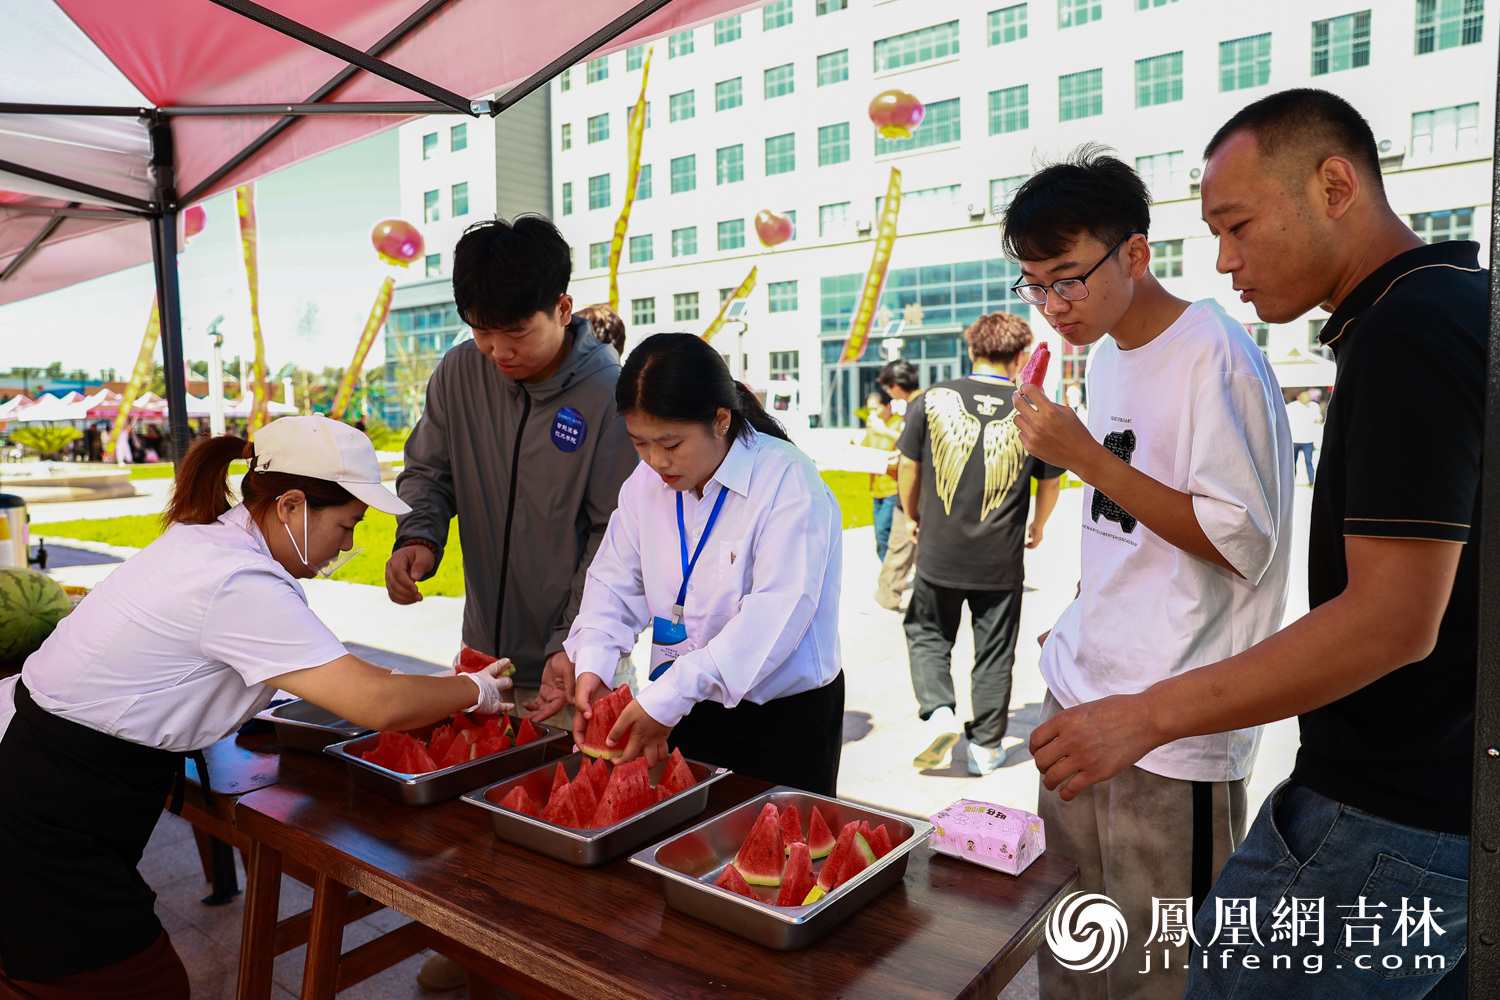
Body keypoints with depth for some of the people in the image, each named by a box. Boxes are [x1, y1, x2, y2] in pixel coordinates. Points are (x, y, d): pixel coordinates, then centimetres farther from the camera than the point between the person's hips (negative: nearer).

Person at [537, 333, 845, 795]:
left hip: (784, 723, -5)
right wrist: (592, 665, -11)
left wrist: (665, 700, -29)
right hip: (683, 712, 6)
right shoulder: (646, 483, 3)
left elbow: (775, 615, -27)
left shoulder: (790, 483, -20)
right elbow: (615, 583, 7)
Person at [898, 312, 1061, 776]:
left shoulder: (934, 399, -5)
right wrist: (1037, 527, 27)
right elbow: (1050, 482, 7)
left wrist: (913, 516, 20)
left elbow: (909, 467, 1)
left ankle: (939, 711, 2)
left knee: (927, 634, 20)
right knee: (994, 651, 13)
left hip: (939, 552, 0)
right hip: (1001, 560, 0)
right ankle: (985, 746, 22)